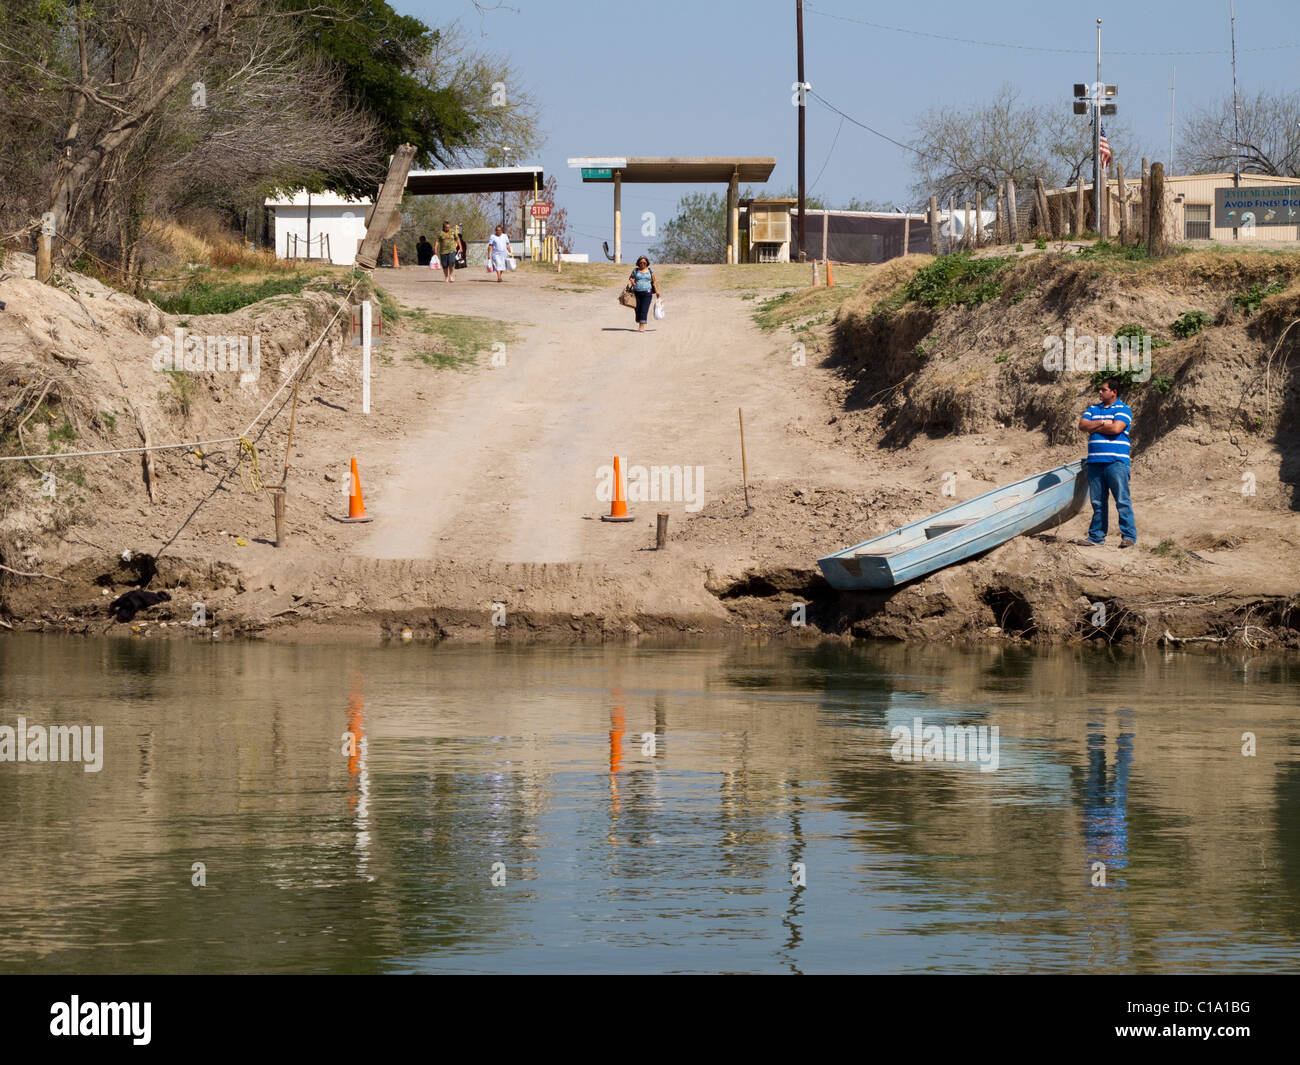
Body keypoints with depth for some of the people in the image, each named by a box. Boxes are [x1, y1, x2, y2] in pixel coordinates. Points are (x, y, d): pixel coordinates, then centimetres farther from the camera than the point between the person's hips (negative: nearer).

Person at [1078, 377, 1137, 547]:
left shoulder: (1123, 409, 2)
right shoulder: (1093, 409, 20)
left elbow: (1116, 428, -14)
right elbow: (1082, 425, 5)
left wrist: (1094, 427, -1)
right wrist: (1103, 422, -6)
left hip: (1116, 462, -6)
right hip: (1095, 461, 6)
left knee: (1122, 500, -7)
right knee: (1097, 501, 8)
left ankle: (1129, 536, -6)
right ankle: (1096, 536, 14)